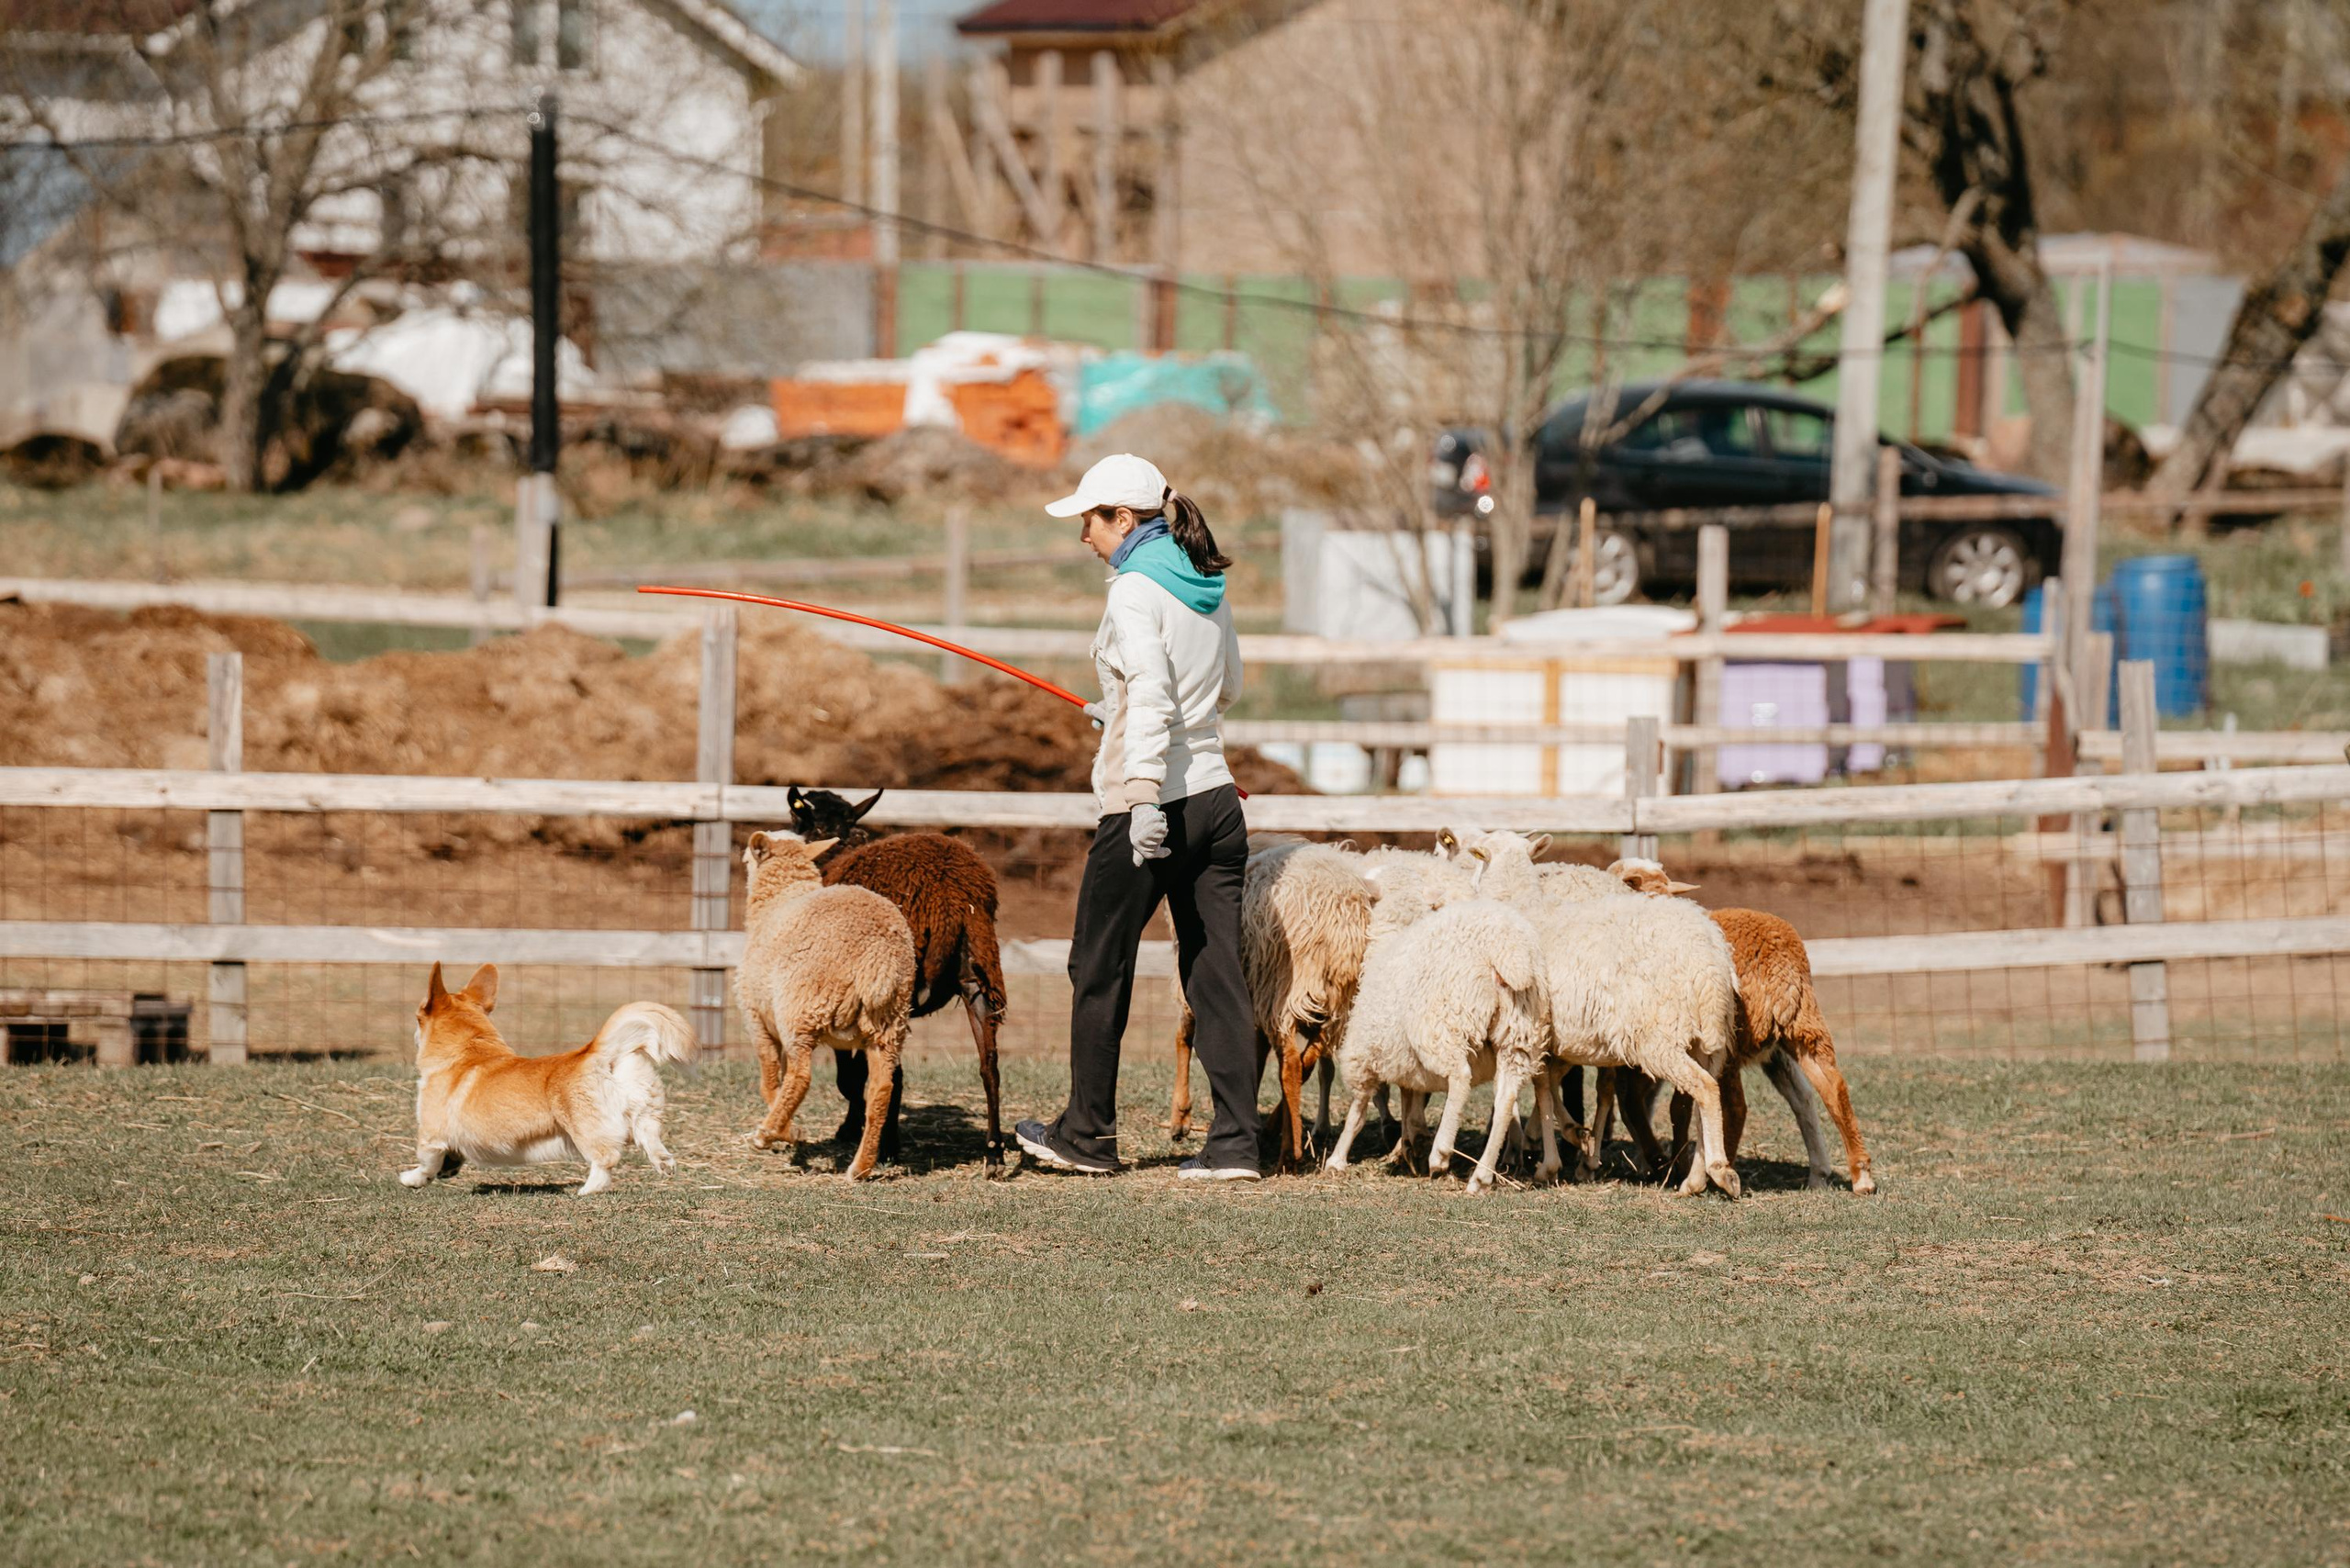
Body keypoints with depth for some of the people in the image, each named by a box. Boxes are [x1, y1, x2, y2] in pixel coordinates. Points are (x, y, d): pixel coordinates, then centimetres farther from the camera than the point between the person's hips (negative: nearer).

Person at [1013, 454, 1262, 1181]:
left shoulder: (1135, 591, -12)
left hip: (1151, 808, -7)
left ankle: (1088, 1135, 17)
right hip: (1215, 799, 7)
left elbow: (1152, 698, -23)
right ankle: (1235, 1142, -1)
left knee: (1099, 970, 8)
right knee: (1216, 972, 5)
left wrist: (1145, 799, -30)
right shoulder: (1208, 589, 12)